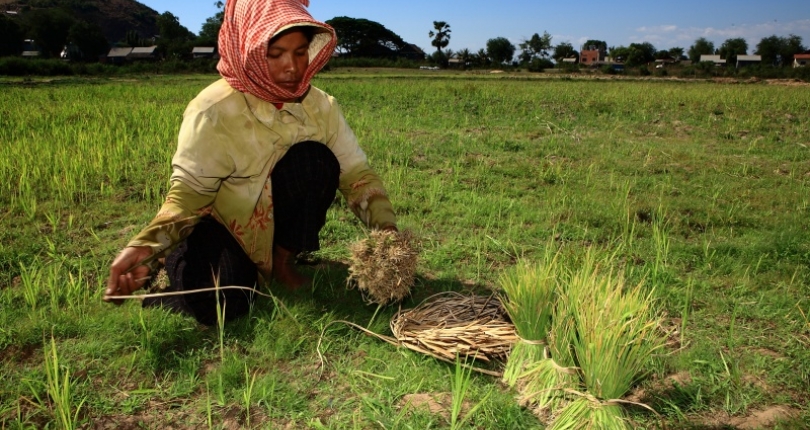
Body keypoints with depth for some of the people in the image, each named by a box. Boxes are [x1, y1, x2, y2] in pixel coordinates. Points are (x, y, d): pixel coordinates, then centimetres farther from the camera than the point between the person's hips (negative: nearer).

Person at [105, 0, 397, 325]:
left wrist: (385, 226, -27)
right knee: (217, 303, -29)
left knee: (314, 159, -25)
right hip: (223, 225, -3)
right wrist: (146, 246, -39)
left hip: (279, 222, 3)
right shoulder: (214, 110, -21)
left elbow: (356, 171, -11)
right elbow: (189, 191, -22)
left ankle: (283, 261, -6)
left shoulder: (320, 105, -9)